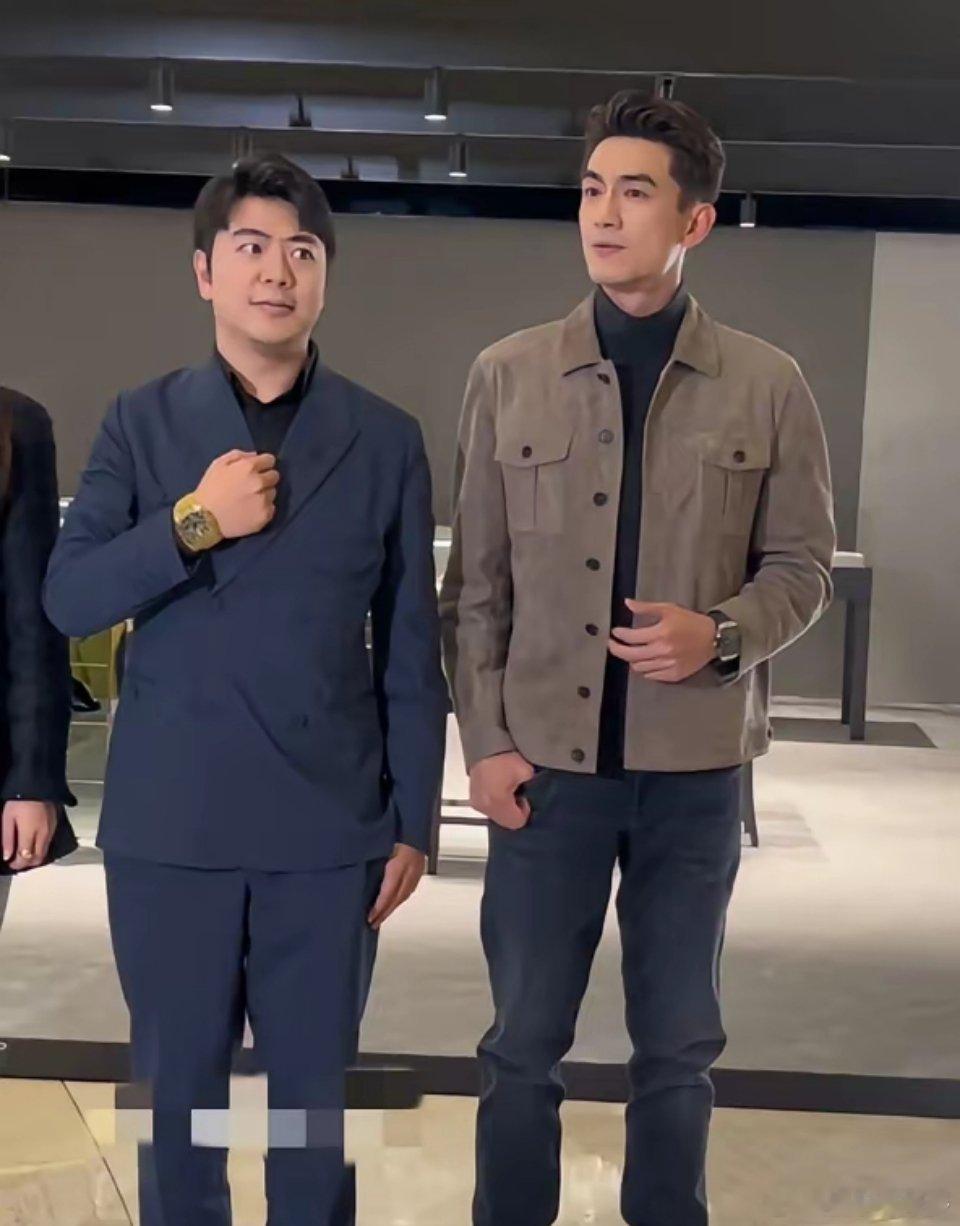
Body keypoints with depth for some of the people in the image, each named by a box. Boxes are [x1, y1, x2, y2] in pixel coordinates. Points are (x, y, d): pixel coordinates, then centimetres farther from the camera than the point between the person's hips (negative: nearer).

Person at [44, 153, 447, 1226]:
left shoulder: (385, 440, 4)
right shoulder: (140, 422, 5)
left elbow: (411, 650, 5)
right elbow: (68, 600, -3)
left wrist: (413, 821, 2)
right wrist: (194, 522, -15)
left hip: (328, 826, 0)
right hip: (169, 821, 0)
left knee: (314, 1091, 7)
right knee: (176, 1087, 10)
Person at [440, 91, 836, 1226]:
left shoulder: (768, 387, -1)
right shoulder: (507, 375, 1)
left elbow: (802, 567, 3)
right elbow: (477, 582, 2)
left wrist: (720, 635, -16)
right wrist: (485, 740, -4)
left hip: (696, 767, 0)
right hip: (546, 760, 0)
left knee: (678, 1041, 14)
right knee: (524, 1041, 10)